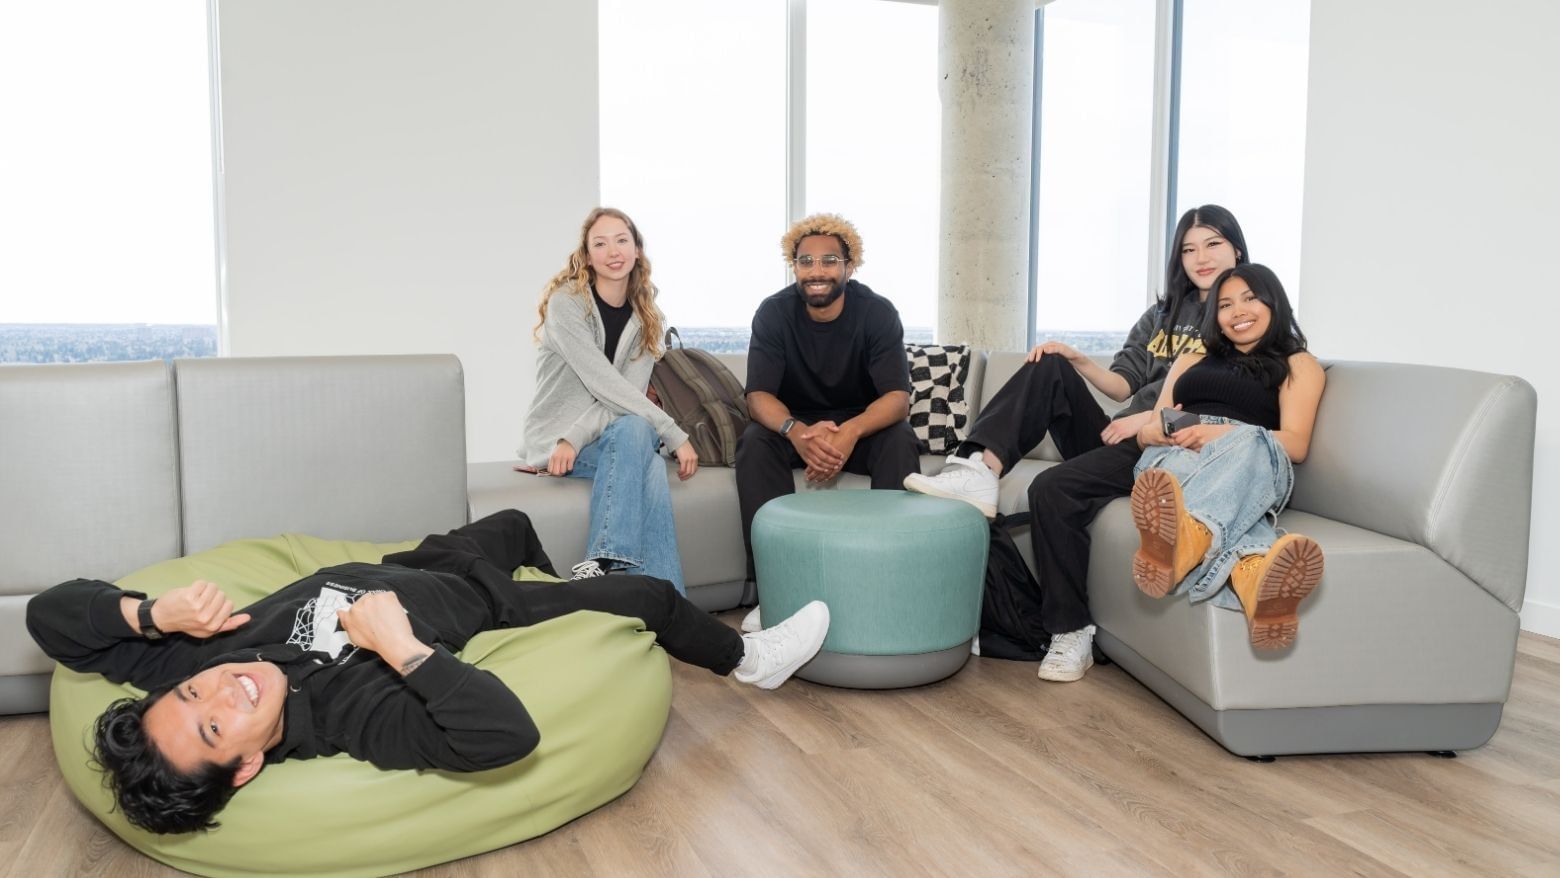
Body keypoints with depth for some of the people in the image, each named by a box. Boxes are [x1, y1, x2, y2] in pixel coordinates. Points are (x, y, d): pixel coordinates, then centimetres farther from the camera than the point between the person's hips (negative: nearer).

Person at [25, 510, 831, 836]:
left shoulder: (184, 661, -29)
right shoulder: (355, 718, -45)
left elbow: (51, 613, -20)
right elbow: (509, 733, -55)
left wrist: (155, 612, -38)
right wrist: (399, 645, -52)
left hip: (389, 570, 6)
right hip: (475, 608, -6)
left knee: (513, 521, 32)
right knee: (653, 595, 7)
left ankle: (560, 580, 68)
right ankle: (747, 659, 39)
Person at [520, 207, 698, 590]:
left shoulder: (647, 318, 6)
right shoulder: (566, 303, -10)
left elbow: (629, 391, -6)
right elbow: (604, 385, -20)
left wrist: (575, 438, -23)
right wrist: (676, 436, -23)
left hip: (607, 439, 4)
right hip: (554, 439, -4)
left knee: (651, 467, -32)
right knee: (635, 430, -34)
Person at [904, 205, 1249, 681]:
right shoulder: (1163, 314, 25)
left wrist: (1155, 418, -20)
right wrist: (1078, 362, -1)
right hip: (1118, 438, 7)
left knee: (1053, 489, -30)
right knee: (1049, 368, -11)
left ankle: (1072, 633, -20)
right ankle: (981, 469, -30)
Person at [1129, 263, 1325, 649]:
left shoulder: (1299, 365, 24)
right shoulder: (1192, 360, 35)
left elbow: (1296, 444, 6)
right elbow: (1146, 432, 26)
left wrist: (1221, 435, -13)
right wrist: (1158, 430, -2)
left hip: (1254, 458, -2)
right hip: (1174, 456, 2)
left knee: (1247, 444, -40)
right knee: (1182, 463, -38)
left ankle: (1182, 540, -73)